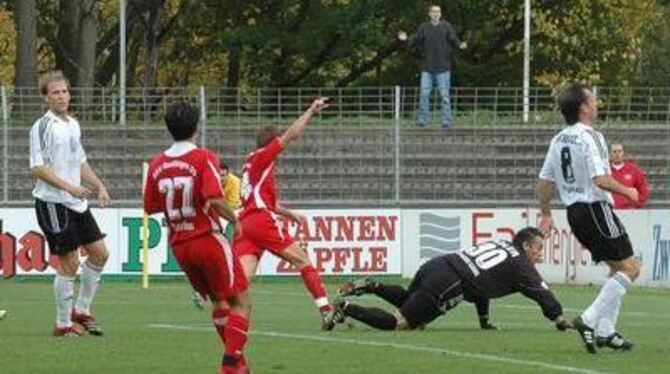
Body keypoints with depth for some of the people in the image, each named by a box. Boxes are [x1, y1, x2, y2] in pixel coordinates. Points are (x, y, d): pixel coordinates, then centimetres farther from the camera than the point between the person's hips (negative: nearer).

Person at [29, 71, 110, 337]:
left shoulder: (73, 125, 13)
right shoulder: (43, 126, -12)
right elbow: (37, 168, -17)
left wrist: (99, 187, 15)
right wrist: (68, 187, -24)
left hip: (77, 203, 8)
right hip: (53, 203, -8)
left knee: (99, 253, 9)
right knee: (69, 263, -7)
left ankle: (81, 311, 22)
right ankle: (63, 324, 4)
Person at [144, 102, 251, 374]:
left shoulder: (157, 164, 3)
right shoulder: (204, 159, -13)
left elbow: (150, 207, 9)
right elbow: (214, 200, -24)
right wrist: (234, 219, -8)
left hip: (179, 245, 6)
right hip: (208, 238, -6)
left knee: (218, 301, 21)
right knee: (240, 302, 0)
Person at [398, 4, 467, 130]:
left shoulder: (446, 27, 1)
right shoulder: (424, 27, 6)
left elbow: (453, 40, -4)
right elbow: (416, 41, 7)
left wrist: (460, 45, -24)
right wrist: (406, 39, -11)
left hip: (443, 68, -2)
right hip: (427, 68, 2)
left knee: (444, 95, -1)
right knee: (424, 94, -1)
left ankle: (446, 121, 2)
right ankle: (422, 119, 5)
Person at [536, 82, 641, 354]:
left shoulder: (559, 140, 12)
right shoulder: (589, 137, -15)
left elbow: (544, 183, 15)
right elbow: (600, 180, -22)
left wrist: (546, 214, 26)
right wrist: (627, 191, -7)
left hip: (574, 211, 9)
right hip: (595, 208, -9)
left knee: (619, 269, 17)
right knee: (629, 267, -6)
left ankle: (605, 331, 12)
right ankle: (590, 320, -14)